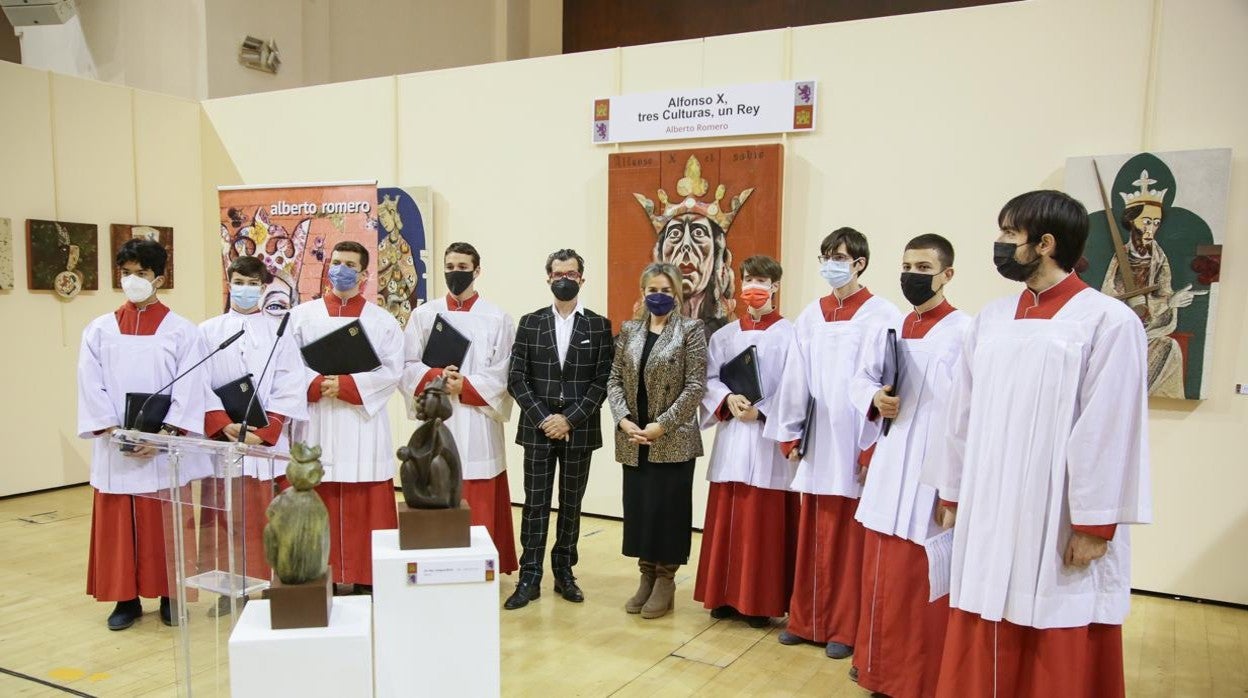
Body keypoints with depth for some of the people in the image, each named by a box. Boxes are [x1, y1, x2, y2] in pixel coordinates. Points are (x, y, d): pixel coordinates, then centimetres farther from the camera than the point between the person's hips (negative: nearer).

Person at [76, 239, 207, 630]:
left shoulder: (182, 331, 0)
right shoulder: (99, 330, 7)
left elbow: (189, 391, -6)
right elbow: (91, 388, 1)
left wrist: (162, 434, -15)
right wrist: (114, 431, -11)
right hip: (114, 447, 2)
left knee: (166, 524, 4)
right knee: (117, 525, 7)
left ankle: (169, 595, 16)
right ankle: (126, 598, 19)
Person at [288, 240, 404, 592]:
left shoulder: (382, 321, 8)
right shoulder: (302, 315, 10)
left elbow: (391, 371, -3)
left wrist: (346, 386, -14)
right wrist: (317, 386, -17)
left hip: (362, 424, -1)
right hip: (316, 425, 1)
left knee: (364, 508, 1)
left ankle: (366, 580, 9)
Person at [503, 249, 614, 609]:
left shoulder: (599, 325, 3)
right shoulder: (530, 323, 6)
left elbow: (602, 381, -3)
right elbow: (516, 378, 0)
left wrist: (569, 419, -12)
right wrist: (543, 418, -11)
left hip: (580, 430, 0)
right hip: (537, 428, 0)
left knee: (571, 503, 9)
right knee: (535, 503, 3)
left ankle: (564, 572, 20)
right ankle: (530, 578, 9)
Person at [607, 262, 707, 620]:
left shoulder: (691, 330, -3)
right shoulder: (628, 330, 10)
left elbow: (696, 385, -10)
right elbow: (614, 379, 7)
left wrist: (662, 425, -15)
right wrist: (624, 420, -9)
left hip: (673, 439, -4)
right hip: (633, 439, 4)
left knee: (668, 508, 3)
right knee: (638, 507, 9)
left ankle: (665, 579, 19)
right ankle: (647, 575, 25)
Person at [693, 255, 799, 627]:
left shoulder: (789, 334, -3)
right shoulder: (725, 335, 11)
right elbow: (710, 379, 8)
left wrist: (762, 411, -16)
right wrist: (728, 400, -11)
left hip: (769, 438, -4)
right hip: (731, 436, 4)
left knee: (764, 523, 0)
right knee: (727, 520, 8)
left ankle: (761, 601, 11)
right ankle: (726, 595, 20)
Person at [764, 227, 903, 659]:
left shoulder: (882, 315, -5)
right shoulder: (810, 317, 10)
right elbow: (795, 379, 10)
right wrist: (789, 436, 8)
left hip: (856, 443, -4)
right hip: (816, 441, 4)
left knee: (850, 537, 4)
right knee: (812, 534, 11)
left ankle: (844, 627, 17)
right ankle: (807, 619, 23)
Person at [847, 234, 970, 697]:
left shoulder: (965, 332, -11)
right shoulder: (890, 328, 10)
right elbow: (861, 380, 19)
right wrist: (875, 399, -4)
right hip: (889, 469, 7)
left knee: (923, 582, 3)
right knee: (881, 574, 16)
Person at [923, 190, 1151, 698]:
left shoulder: (1108, 321, -11)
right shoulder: (991, 319, 7)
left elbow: (1109, 433, -13)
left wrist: (1095, 525, -12)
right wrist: (951, 492, 12)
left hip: (1060, 524, -5)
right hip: (988, 514, 5)